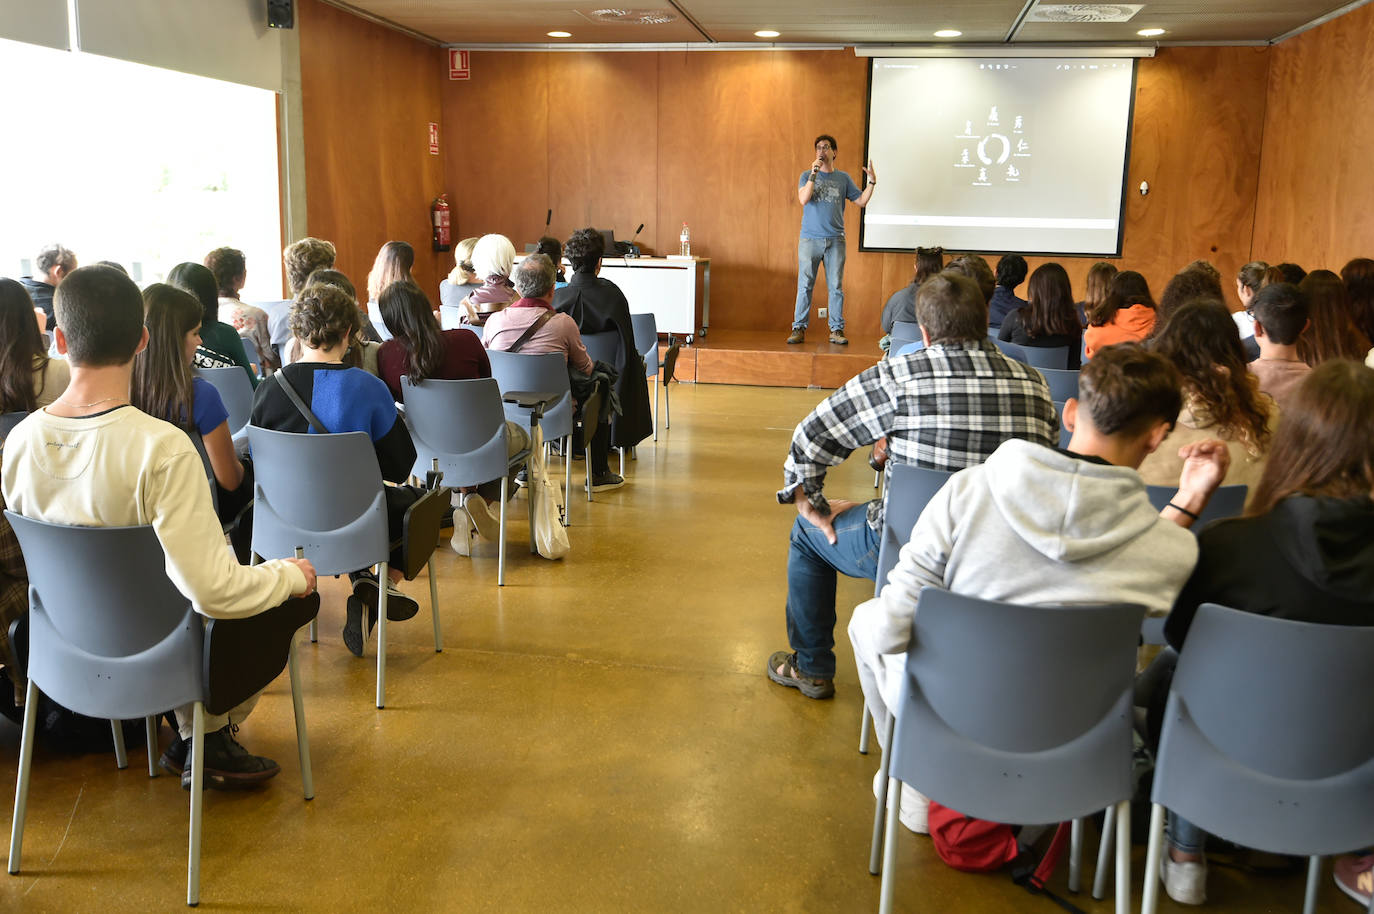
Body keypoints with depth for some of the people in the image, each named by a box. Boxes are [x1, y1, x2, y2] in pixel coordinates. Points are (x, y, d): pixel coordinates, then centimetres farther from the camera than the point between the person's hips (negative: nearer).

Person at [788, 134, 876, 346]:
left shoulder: (843, 178, 12)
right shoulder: (807, 176, 8)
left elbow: (861, 201, 10)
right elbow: (803, 199, -9)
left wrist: (872, 182, -3)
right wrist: (814, 173, -14)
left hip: (835, 240, 1)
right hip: (810, 239, -1)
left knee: (836, 287, 1)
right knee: (805, 285, -3)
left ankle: (836, 330, 5)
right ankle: (799, 328, 2)